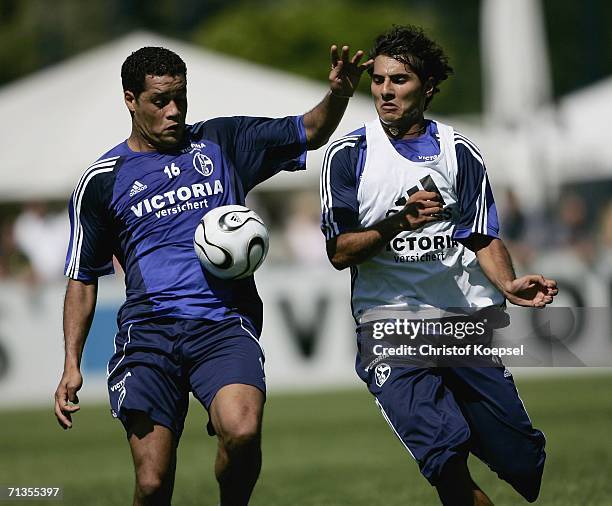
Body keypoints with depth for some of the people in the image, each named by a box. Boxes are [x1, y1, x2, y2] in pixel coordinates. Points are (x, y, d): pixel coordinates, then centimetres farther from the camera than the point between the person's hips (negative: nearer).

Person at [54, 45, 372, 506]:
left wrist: (339, 93, -6)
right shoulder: (102, 181, 11)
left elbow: (310, 133, 16)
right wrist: (72, 364, 9)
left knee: (242, 432, -30)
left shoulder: (220, 142, 13)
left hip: (224, 324, 0)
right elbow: (83, 278, 17)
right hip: (148, 330, 0)